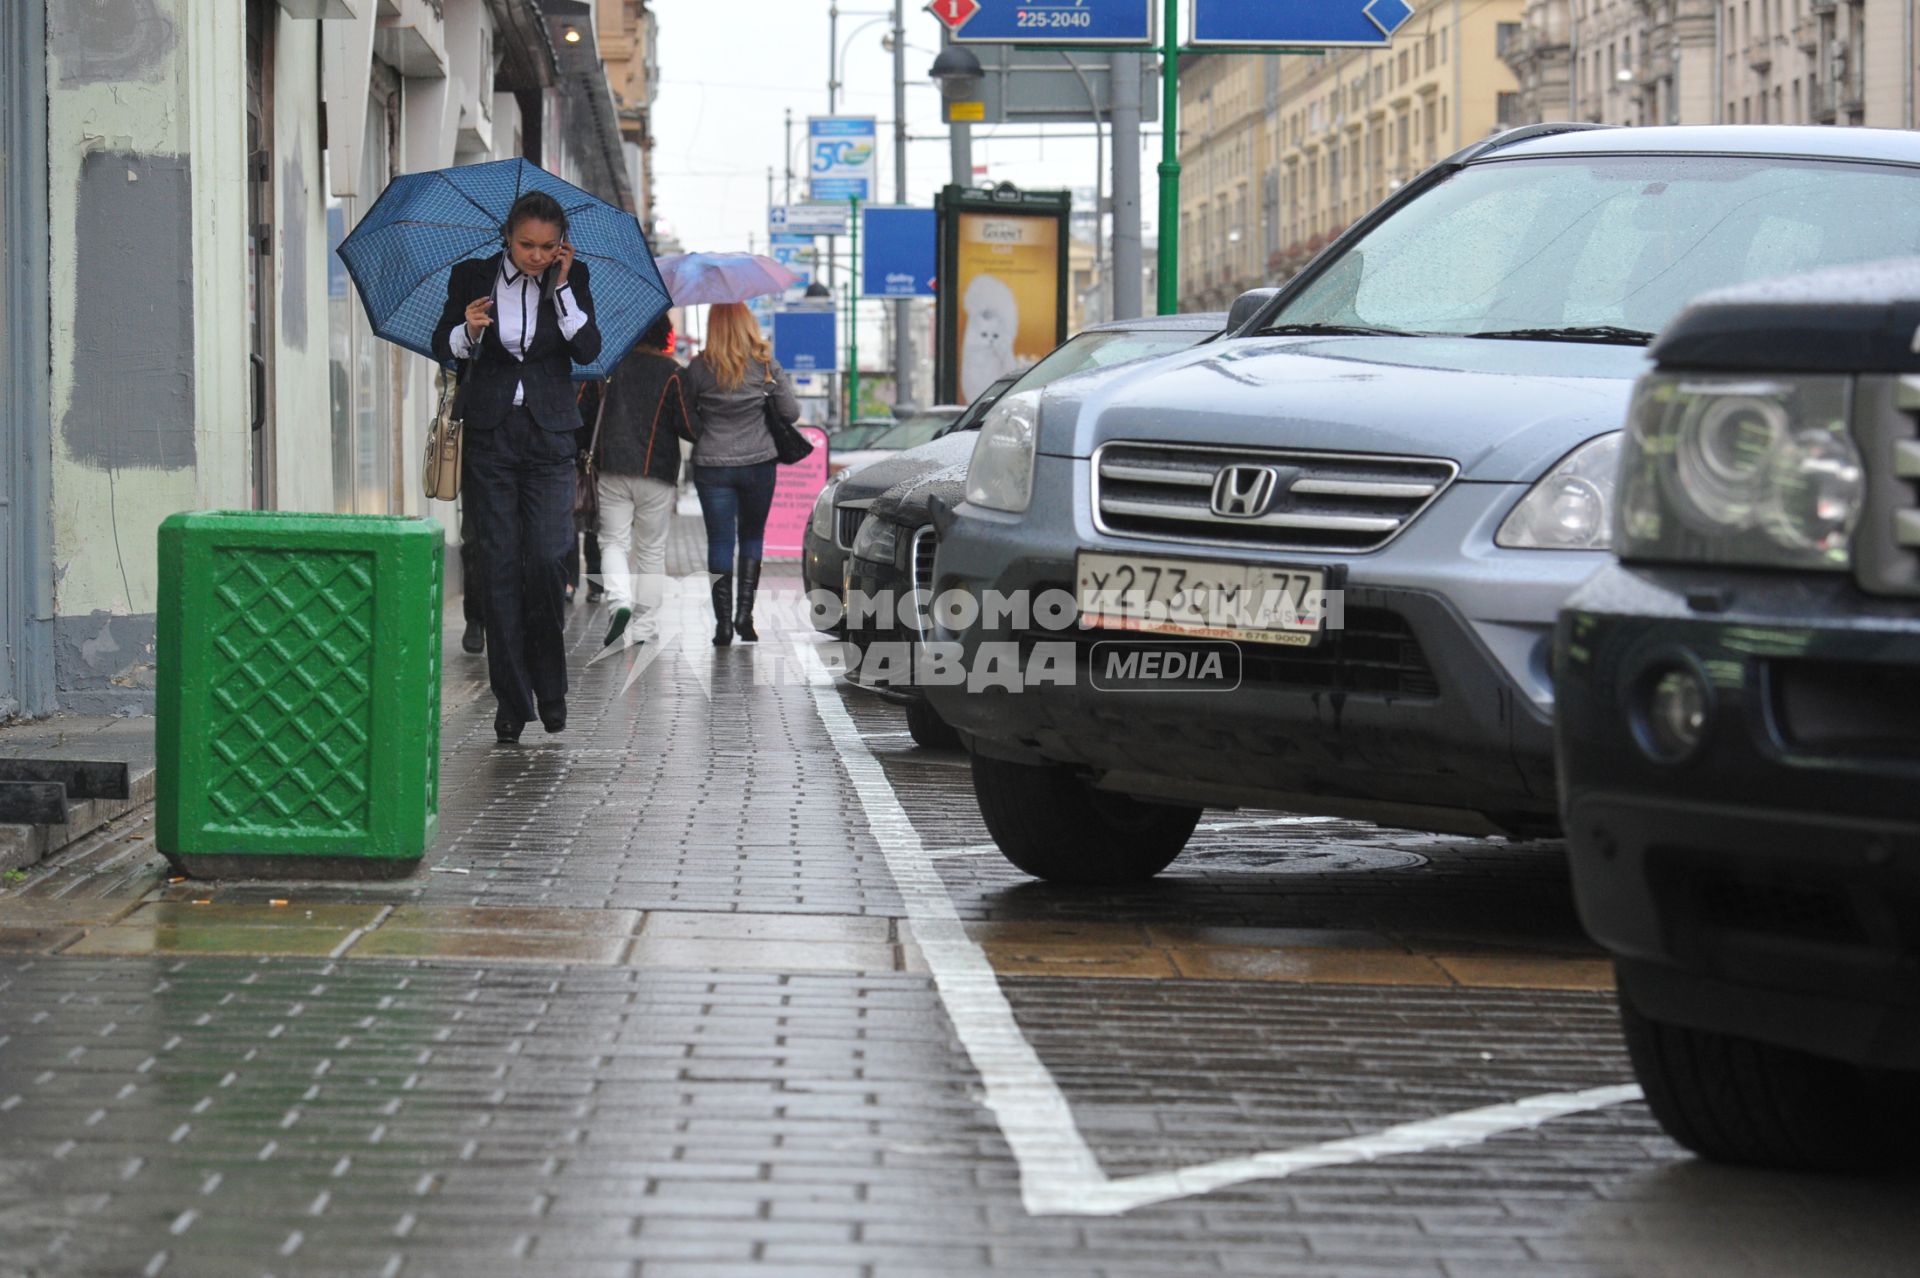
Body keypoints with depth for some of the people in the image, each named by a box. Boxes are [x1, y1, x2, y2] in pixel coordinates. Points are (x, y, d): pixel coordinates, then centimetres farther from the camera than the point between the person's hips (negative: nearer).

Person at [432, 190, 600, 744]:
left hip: (549, 434, 0)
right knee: (500, 566, -2)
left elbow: (589, 350, -5)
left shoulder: (572, 278, 2)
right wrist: (469, 330, -18)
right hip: (490, 433, 0)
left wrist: (562, 286, -11)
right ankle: (511, 702, 3)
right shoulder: (472, 276, 2)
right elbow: (442, 347, 3)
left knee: (547, 559, -11)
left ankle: (550, 685, 9)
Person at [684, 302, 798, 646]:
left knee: (720, 540, 4)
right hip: (758, 463, 1)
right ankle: (745, 610, 4)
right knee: (752, 535, 17)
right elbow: (791, 412, -2)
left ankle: (723, 622, -2)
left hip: (711, 466, -1)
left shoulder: (700, 368, -7)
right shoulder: (766, 365, -5)